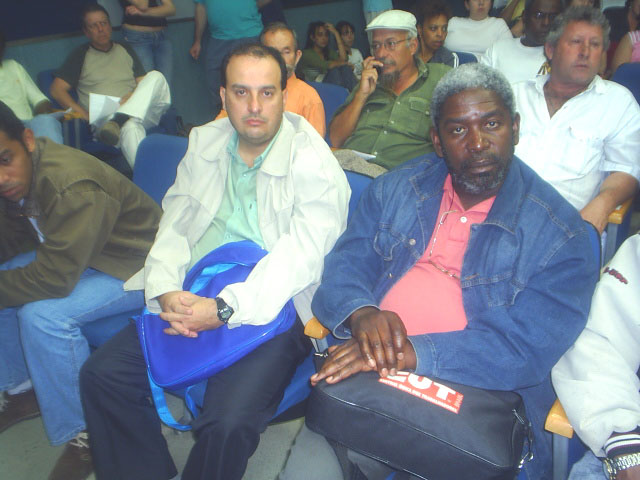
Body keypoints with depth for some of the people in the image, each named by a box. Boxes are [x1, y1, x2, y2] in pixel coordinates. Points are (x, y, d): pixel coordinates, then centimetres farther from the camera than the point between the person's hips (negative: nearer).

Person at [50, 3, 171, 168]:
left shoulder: (125, 50, 24)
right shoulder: (80, 55, 14)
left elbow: (143, 84, 18)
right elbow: (57, 90, 5)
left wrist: (136, 96, -8)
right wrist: (85, 115, -10)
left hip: (140, 112, 4)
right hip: (104, 118, -3)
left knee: (156, 76, -24)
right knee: (130, 127, -40)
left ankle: (117, 122, -40)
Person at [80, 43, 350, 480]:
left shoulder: (314, 162, -10)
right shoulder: (204, 142, 9)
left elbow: (301, 255, -19)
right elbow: (175, 225, 8)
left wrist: (225, 310, -26)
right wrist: (166, 289, -11)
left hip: (274, 310, -5)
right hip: (191, 299, 6)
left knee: (228, 423, -25)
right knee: (101, 375, -3)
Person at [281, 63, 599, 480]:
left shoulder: (559, 231, -4)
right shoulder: (397, 188, 10)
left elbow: (526, 348, -12)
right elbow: (344, 265, 7)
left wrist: (411, 353, -22)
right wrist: (362, 314, -17)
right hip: (368, 379, 2)